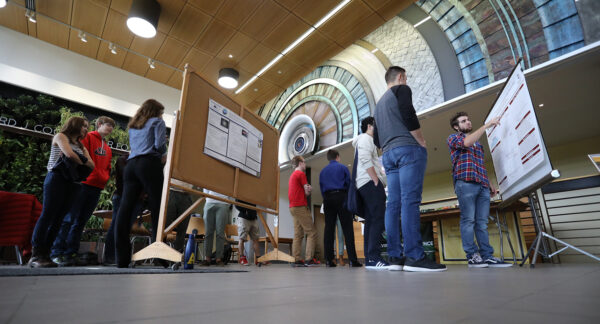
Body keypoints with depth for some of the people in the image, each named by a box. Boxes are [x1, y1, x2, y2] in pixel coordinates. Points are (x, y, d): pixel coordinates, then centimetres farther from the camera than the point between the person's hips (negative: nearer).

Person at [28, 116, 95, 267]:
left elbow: (91, 165, 11)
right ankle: (35, 255, -8)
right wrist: (81, 163, 3)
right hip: (57, 178, -6)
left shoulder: (80, 146, 24)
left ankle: (44, 255, 3)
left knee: (58, 219, 1)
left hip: (71, 183, 6)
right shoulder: (60, 136, 7)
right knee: (48, 215, -10)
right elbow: (70, 154, -13)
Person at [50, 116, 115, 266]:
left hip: (97, 188, 7)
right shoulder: (87, 137, 0)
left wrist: (105, 178, 7)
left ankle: (71, 253, 13)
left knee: (81, 221, 8)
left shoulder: (108, 148, 22)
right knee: (70, 218, -6)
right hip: (83, 184, -7)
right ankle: (57, 253, 0)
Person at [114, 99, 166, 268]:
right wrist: (163, 155, 16)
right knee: (157, 207, -8)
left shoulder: (132, 126, 29)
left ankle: (122, 258, -4)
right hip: (149, 164, -6)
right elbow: (159, 144, -4)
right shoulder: (157, 122, 11)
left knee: (125, 208, -3)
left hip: (131, 164, 6)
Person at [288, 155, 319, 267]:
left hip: (293, 207, 9)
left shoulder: (292, 175, 21)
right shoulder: (301, 174, -6)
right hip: (300, 207, -9)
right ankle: (309, 259, -9)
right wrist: (309, 189, 13)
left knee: (298, 234, 8)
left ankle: (297, 260, 7)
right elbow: (307, 192, -7)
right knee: (312, 232, -6)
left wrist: (308, 189, 3)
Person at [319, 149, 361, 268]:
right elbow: (349, 184, 5)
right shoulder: (343, 168, 8)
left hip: (327, 199, 4)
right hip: (341, 197, -3)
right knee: (347, 228, -4)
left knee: (329, 228, 2)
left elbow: (321, 188, 17)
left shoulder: (323, 171, 18)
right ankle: (352, 259, -8)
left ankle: (329, 259, 0)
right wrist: (350, 200, 14)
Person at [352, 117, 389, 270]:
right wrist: (377, 181, -18)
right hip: (370, 183, -10)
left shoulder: (367, 140, 33)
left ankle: (369, 259, 2)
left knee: (370, 221, 4)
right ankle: (374, 258, -24)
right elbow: (365, 159, -15)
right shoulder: (365, 138, 1)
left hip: (365, 186, 10)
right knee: (378, 219, -18)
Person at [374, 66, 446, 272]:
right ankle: (414, 257, -19)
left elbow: (377, 137, 25)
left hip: (388, 154, 7)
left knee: (394, 204, 0)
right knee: (410, 201, -15)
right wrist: (422, 142, -4)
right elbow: (409, 116, -11)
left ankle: (395, 257, -2)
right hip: (408, 149, -7)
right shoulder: (401, 90, 6)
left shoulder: (380, 102, 29)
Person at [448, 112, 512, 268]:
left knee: (482, 222, 2)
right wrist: (486, 125, -9)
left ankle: (487, 256, 2)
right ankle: (472, 256, -8)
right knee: (468, 219, -9)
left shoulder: (478, 144, 31)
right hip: (465, 182, -6)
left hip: (482, 185, 6)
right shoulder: (453, 138, 11)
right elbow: (466, 142, -12)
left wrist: (489, 183, 19)